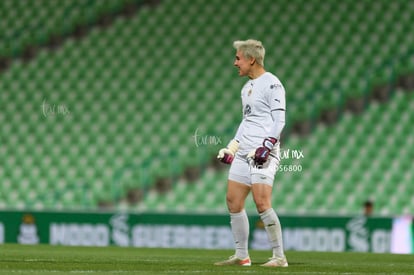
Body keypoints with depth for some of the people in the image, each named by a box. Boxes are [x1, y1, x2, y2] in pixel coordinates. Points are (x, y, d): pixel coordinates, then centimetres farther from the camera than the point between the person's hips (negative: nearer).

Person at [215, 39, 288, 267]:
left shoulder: (271, 84, -7)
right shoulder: (247, 87, 20)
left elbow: (279, 120, -13)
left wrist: (266, 146, -22)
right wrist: (232, 147, 22)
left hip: (263, 153, -9)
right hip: (244, 152, 9)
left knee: (262, 203, -16)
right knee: (233, 202, 5)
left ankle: (279, 257, -11)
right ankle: (241, 256, 12)